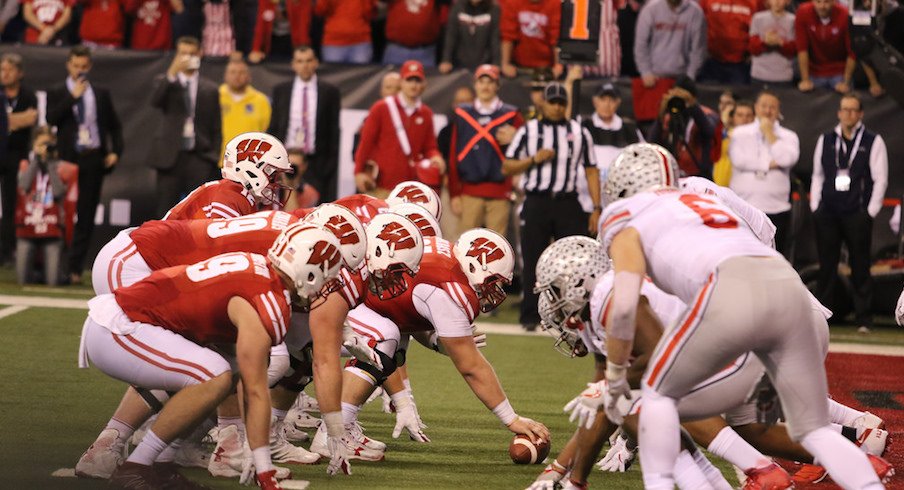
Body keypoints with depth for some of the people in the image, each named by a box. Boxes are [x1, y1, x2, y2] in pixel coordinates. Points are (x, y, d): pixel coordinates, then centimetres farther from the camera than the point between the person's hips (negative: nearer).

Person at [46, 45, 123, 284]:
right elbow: (51, 119, -12)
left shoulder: (101, 94, 11)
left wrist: (115, 152, 1)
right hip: (69, 158, -2)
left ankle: (75, 268, 2)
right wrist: (73, 96, -14)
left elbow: (115, 126, 15)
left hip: (94, 159, 2)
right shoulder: (57, 94, 5)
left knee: (86, 215, 0)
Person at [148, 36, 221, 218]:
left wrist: (214, 158, -1)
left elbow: (216, 128, 9)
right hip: (170, 156, 0)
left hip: (199, 158, 0)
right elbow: (155, 102, -15)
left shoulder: (210, 89, 9)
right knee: (166, 214, 1)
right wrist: (171, 74, -24)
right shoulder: (164, 82, 7)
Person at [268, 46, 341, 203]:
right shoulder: (281, 91, 10)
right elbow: (273, 128, 12)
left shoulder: (330, 92, 6)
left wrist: (332, 163, -2)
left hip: (318, 165, -1)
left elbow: (334, 131, 5)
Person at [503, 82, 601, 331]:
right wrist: (534, 159, -8)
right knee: (533, 261, 1)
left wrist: (596, 208, 3)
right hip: (536, 203, -1)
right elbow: (506, 167, 7)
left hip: (567, 202, 1)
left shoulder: (579, 132, 11)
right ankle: (530, 316, 8)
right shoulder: (528, 130, 9)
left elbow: (591, 171, 11)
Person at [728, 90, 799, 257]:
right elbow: (739, 159, -8)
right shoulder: (740, 133, 9)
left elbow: (787, 158, -11)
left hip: (776, 209, 1)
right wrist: (771, 164, -7)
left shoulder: (788, 136, 10)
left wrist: (769, 133, -1)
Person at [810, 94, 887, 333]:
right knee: (826, 266, 5)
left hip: (857, 214, -3)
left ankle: (864, 319, 4)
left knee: (860, 268, 0)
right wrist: (815, 207, 7)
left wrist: (870, 212, -5)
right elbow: (817, 175, 15)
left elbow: (880, 179, 0)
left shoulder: (873, 142, 1)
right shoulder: (825, 141, 10)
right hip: (827, 212, 3)